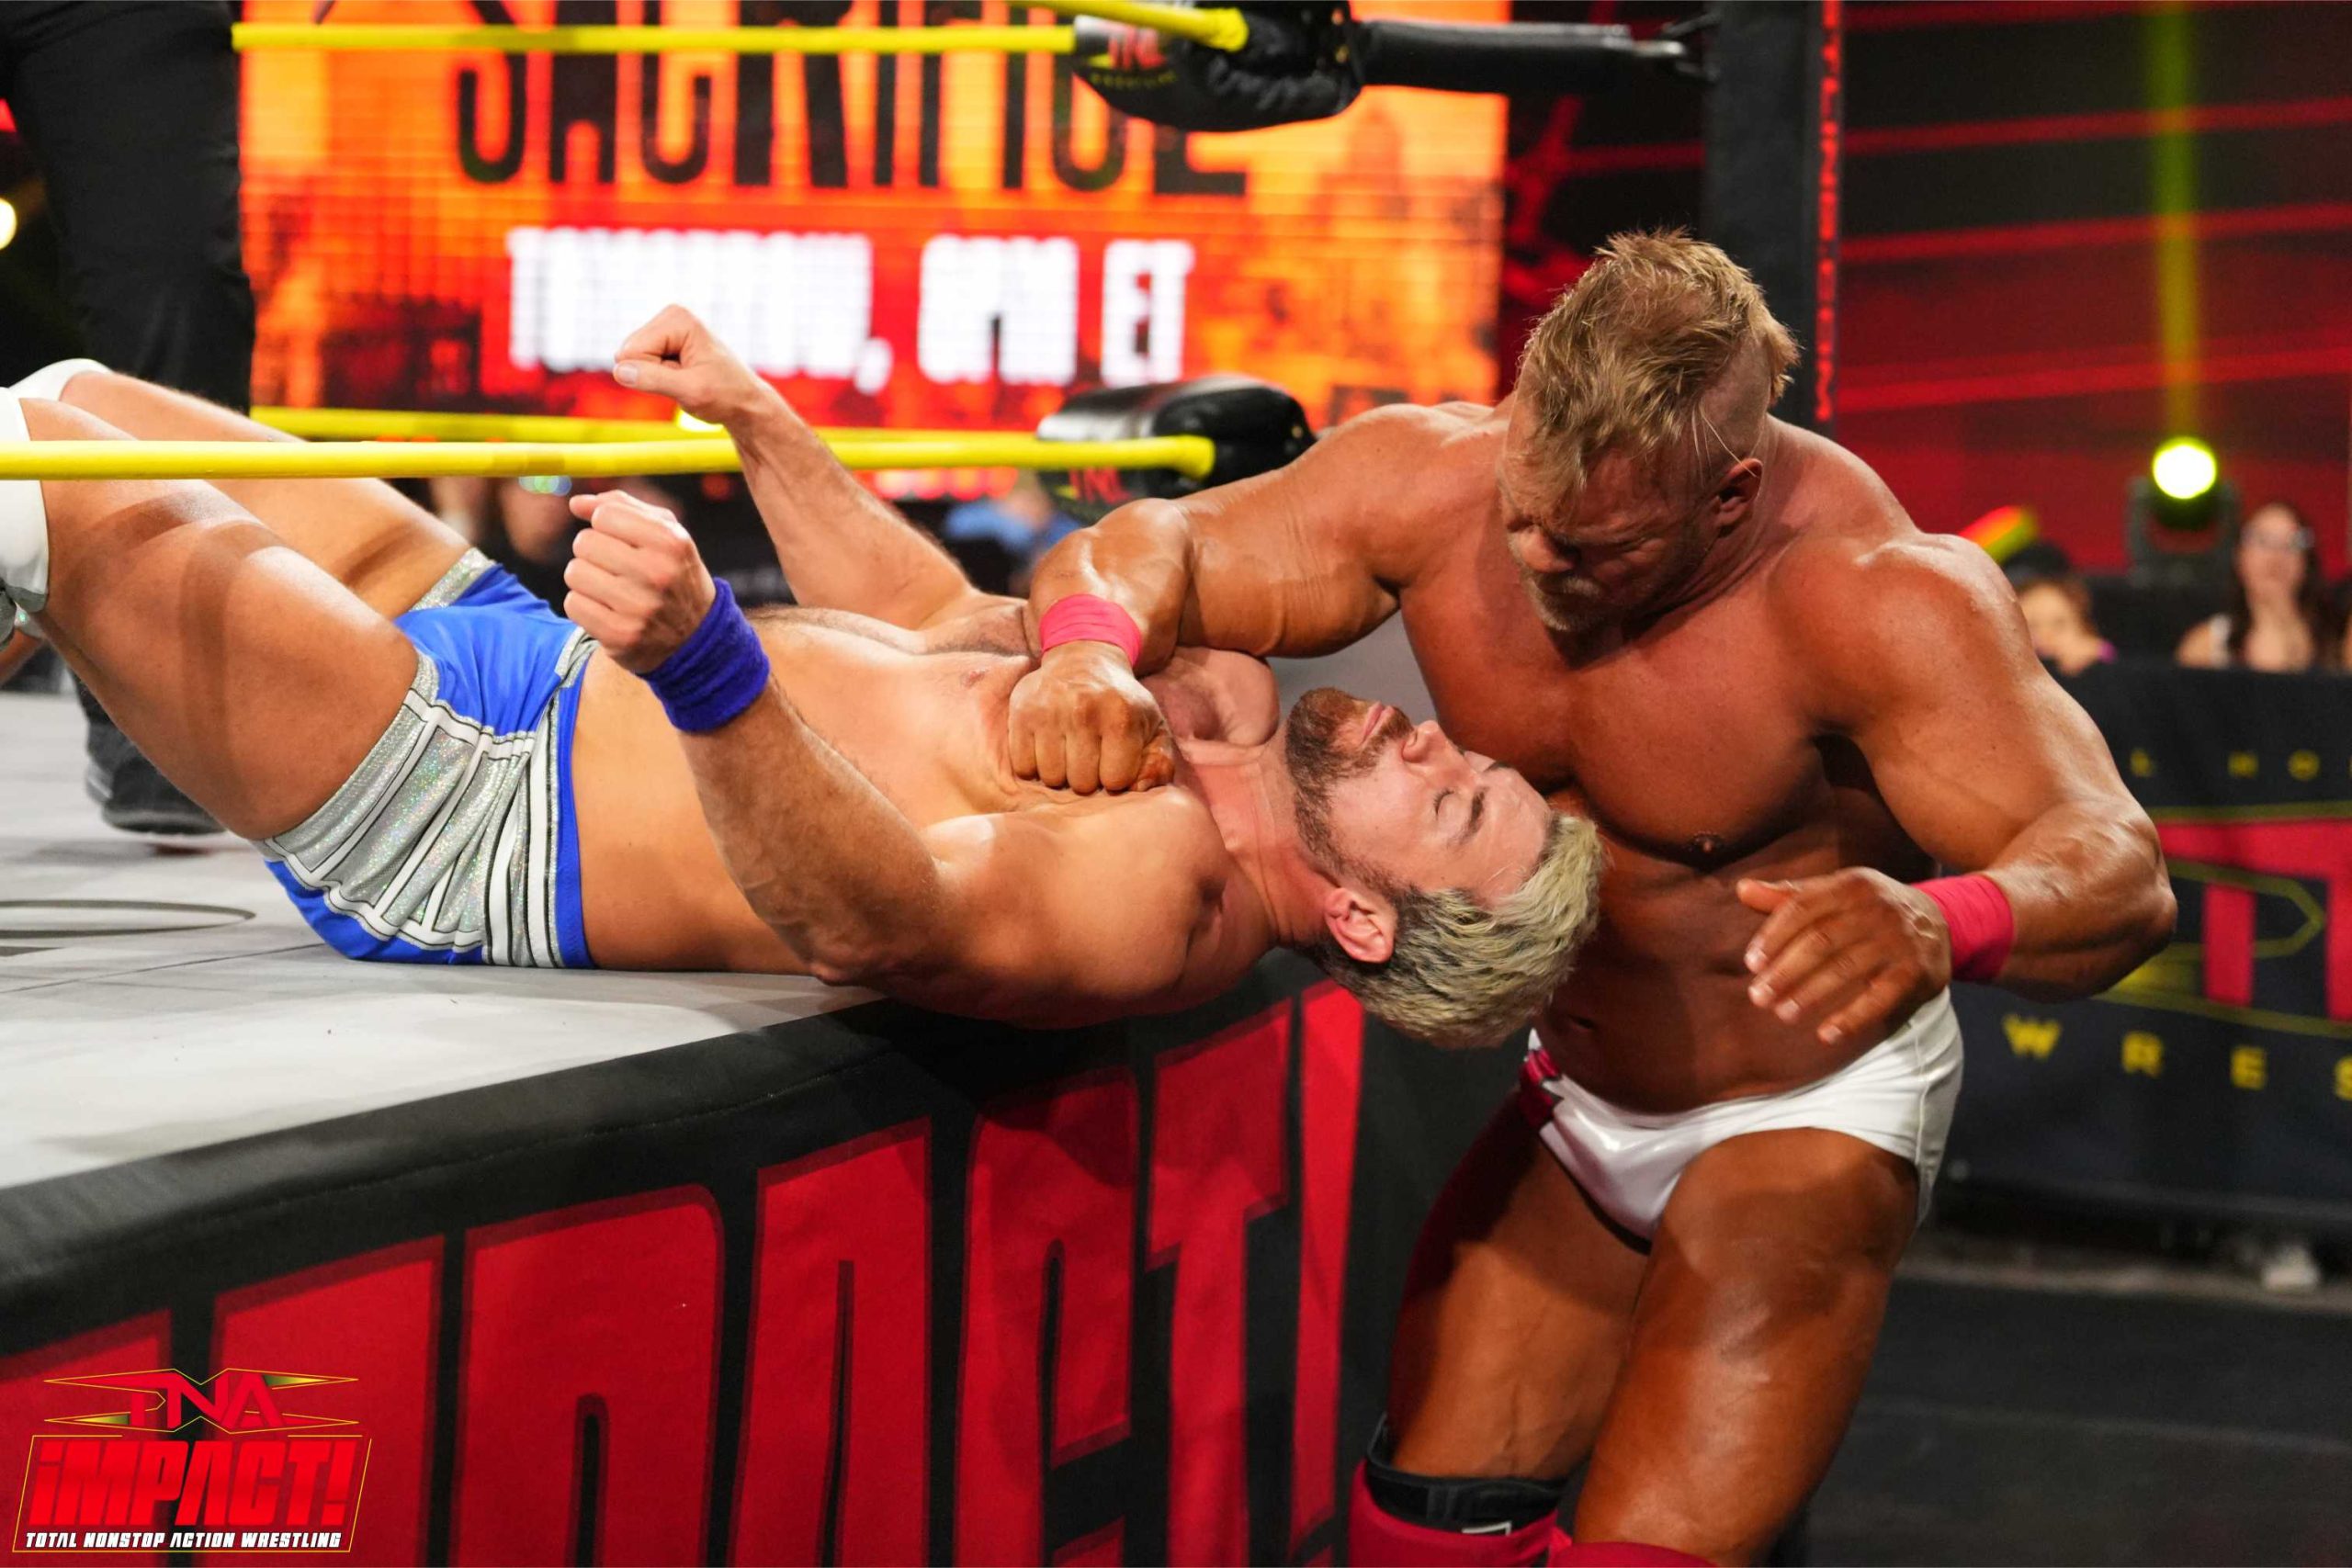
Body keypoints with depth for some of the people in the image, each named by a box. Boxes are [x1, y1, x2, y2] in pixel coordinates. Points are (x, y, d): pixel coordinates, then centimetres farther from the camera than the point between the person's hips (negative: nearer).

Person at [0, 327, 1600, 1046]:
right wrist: (755, 414, 25)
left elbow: (879, 918, -44)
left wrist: (702, 659, -60)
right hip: (529, 645, 9)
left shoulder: (1159, 900, -25)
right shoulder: (1221, 707, 3)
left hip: (468, 814, -9)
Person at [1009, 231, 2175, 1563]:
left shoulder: (1866, 591, -33)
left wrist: (1945, 926, -62)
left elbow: (2121, 871, -38)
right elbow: (1144, 551, -13)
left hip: (1809, 1112, -5)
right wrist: (1091, 651, -39)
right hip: (1581, 1094, 5)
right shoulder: (1434, 483, -19)